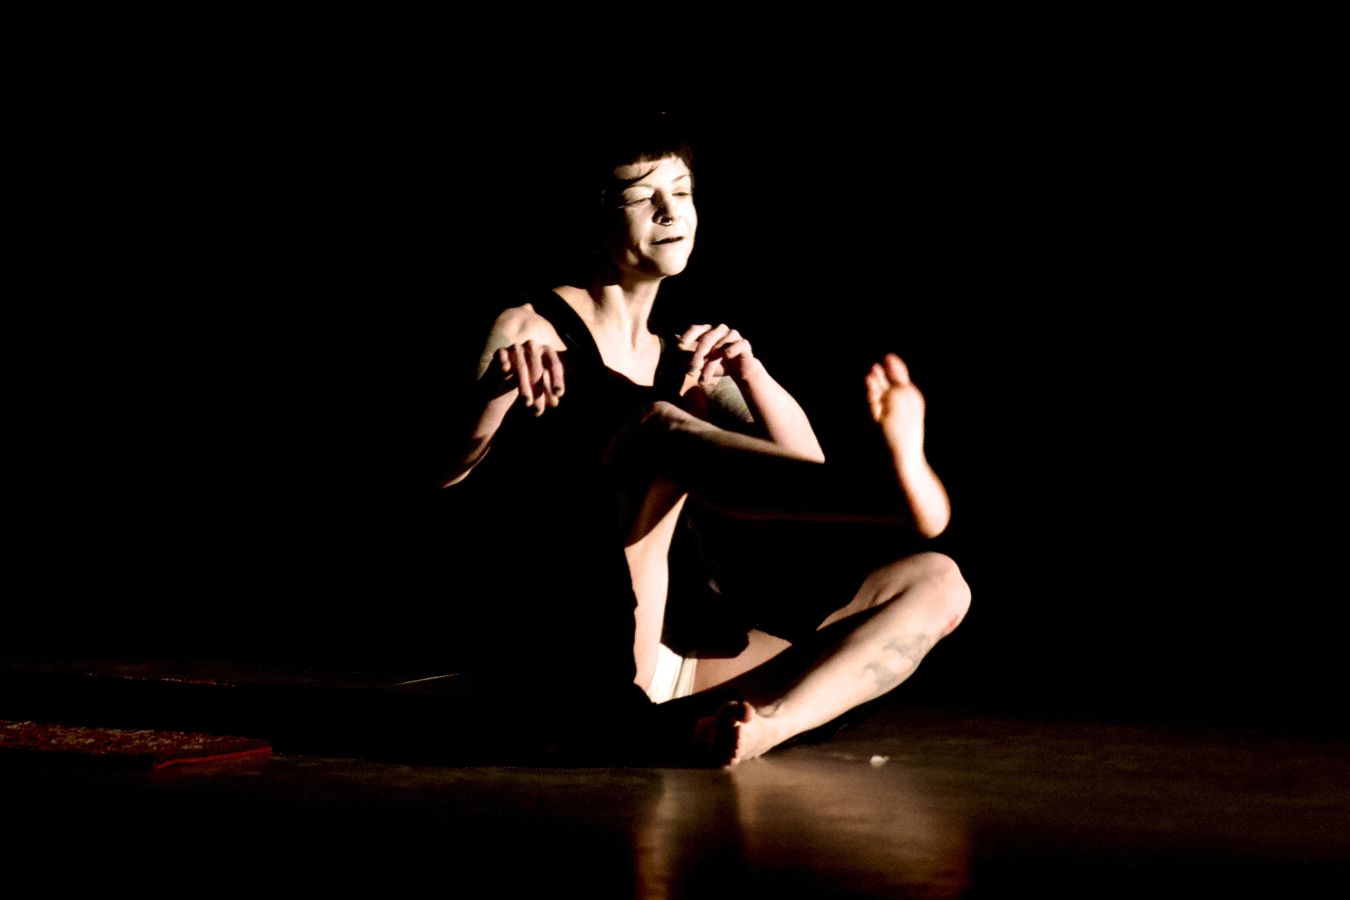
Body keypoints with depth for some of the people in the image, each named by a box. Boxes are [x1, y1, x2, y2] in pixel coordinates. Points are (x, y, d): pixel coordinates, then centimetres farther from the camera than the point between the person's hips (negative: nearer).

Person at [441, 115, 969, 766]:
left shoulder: (683, 357, 23)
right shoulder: (531, 331, 7)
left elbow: (805, 466, 9)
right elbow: (445, 476, -9)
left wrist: (746, 370, -9)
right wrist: (495, 398, -30)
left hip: (685, 679, 6)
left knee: (934, 581, -10)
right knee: (653, 426, -30)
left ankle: (763, 723, -40)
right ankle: (897, 494, -59)